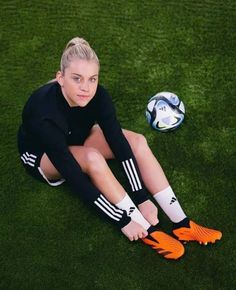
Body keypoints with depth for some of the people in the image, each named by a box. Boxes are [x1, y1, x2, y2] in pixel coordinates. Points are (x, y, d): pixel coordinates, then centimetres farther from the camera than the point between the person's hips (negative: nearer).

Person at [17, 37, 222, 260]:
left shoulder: (97, 95, -25)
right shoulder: (46, 115, -40)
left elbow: (120, 144, -24)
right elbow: (75, 177, -38)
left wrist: (142, 198, -28)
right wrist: (122, 221, -35)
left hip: (76, 139, 5)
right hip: (41, 155, -5)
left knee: (138, 142, -17)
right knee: (93, 158, -36)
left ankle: (181, 224, -16)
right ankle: (149, 231, -24)